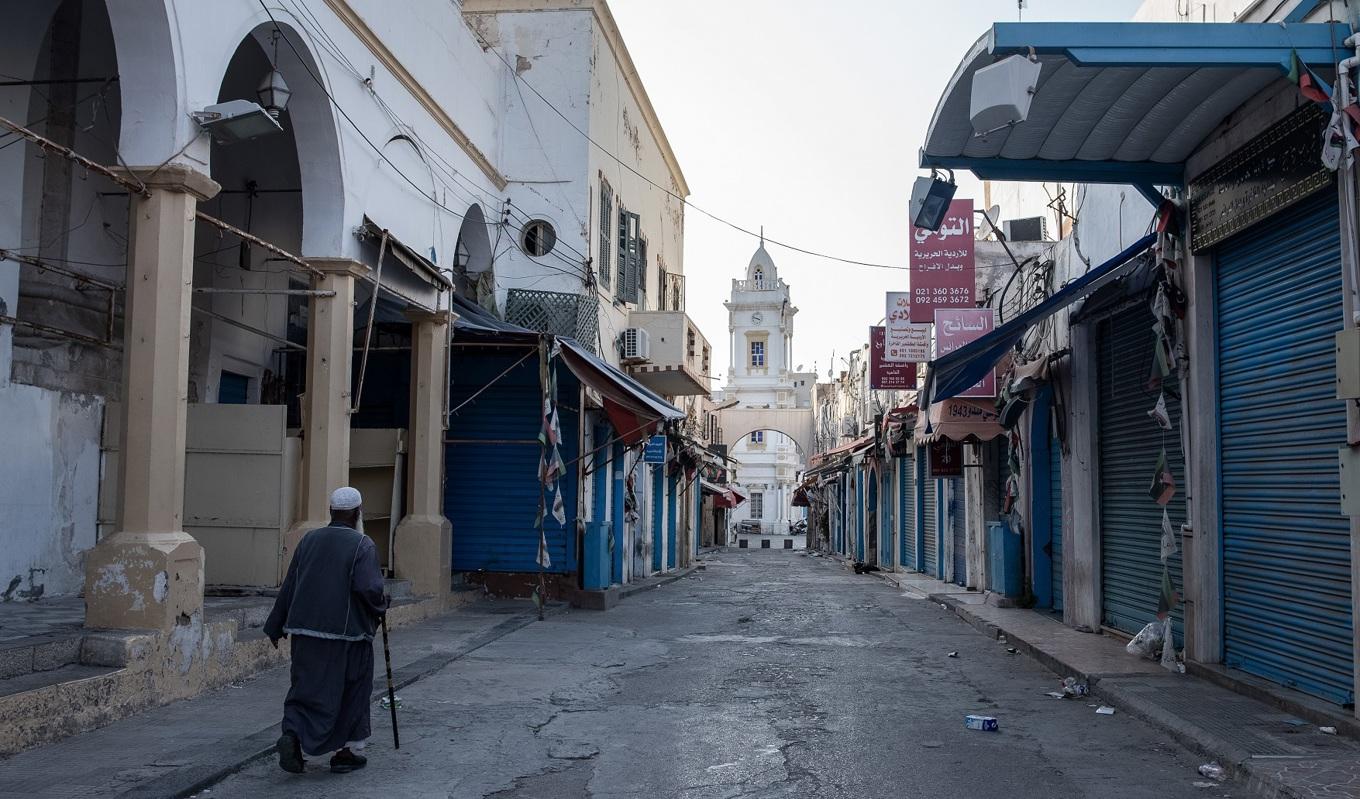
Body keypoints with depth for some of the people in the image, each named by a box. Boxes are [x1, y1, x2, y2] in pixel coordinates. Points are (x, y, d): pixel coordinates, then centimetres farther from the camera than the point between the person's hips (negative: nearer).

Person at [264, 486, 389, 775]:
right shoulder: (362, 545, -9)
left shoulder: (309, 540, 6)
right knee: (350, 693, 11)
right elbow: (368, 587, -20)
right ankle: (345, 751, 17)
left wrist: (276, 627, 16)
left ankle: (292, 735, -12)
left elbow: (289, 587, 9)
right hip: (347, 632, -4)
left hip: (306, 631, 4)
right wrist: (381, 604, 1)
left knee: (309, 687, 11)